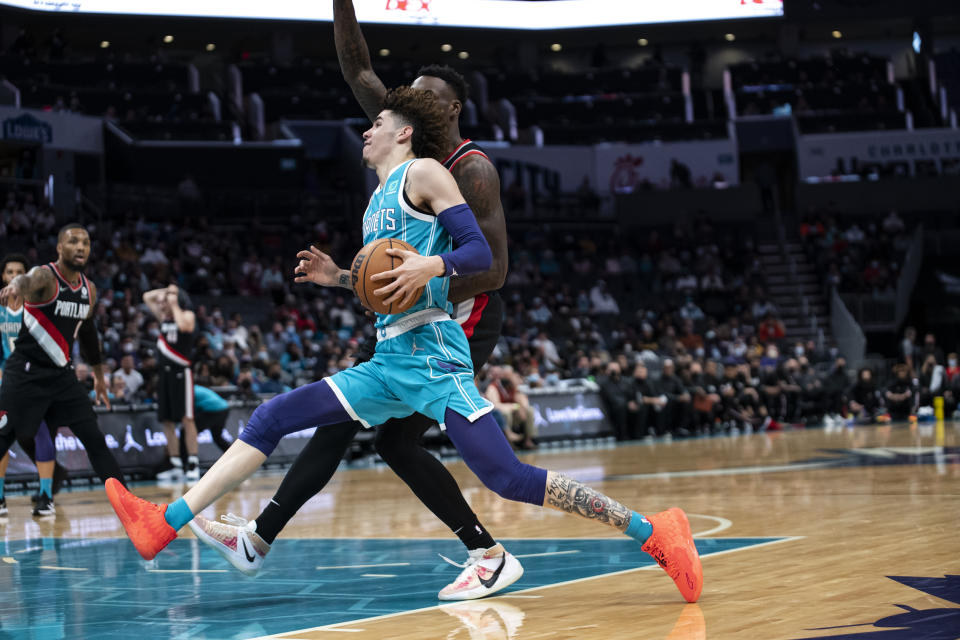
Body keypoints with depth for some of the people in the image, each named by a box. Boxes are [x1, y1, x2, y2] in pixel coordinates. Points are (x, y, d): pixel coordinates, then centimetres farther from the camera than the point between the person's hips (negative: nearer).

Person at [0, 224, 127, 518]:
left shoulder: (89, 289, 7)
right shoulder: (46, 276, -16)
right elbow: (29, 281, -42)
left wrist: (99, 375, 29)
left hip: (62, 373, 6)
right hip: (26, 372, -6)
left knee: (94, 438, 3)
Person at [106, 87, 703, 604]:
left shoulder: (424, 172, 1)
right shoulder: (378, 200, 25)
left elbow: (480, 253, -8)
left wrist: (431, 266, -26)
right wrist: (339, 277, 18)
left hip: (433, 354, -9)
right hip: (388, 364, 9)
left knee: (507, 477, -19)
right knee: (270, 418, 2)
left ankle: (652, 533, -15)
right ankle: (166, 523, 1)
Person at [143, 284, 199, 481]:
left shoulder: (187, 315, -3)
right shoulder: (163, 317, 16)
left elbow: (183, 326, -27)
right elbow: (147, 297, 24)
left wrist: (174, 304, -14)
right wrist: (166, 291, 11)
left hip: (181, 371, -7)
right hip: (164, 372, 8)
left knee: (186, 419, -11)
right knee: (167, 421, 5)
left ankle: (194, 465, -11)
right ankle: (176, 466, 9)